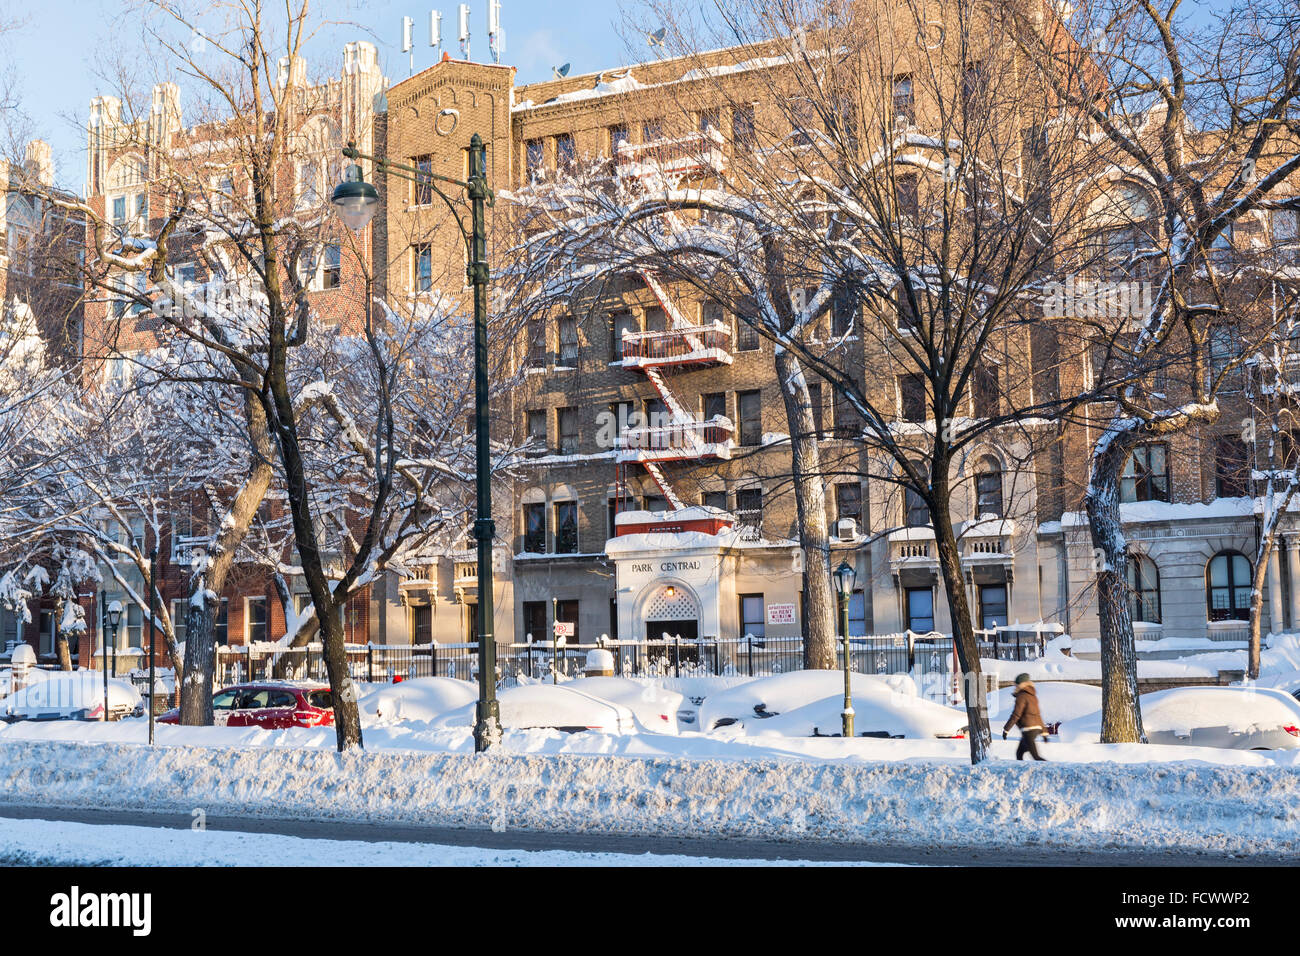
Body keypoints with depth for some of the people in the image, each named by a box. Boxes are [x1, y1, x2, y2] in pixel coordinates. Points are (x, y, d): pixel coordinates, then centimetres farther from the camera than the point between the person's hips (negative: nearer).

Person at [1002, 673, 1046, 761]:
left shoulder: (1021, 696, -9)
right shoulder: (1033, 696, 17)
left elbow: (1016, 715, -14)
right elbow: (1038, 715, 21)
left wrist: (1006, 729, -8)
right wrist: (1044, 732, 24)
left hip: (1028, 729, -9)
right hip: (1036, 728, 9)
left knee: (1036, 756, -12)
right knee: (1019, 753, 16)